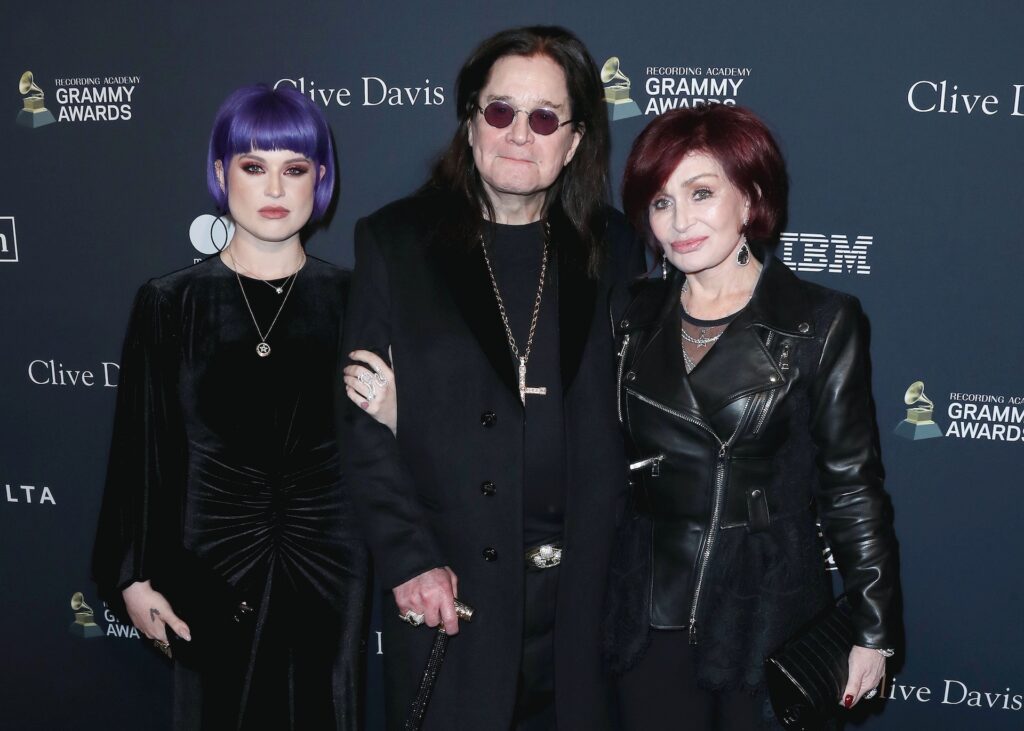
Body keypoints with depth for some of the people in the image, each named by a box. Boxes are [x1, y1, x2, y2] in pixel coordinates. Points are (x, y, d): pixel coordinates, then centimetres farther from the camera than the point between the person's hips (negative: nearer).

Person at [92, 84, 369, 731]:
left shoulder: (349, 300, 0)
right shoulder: (171, 303, -2)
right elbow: (142, 446, 1)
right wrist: (134, 577, 0)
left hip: (328, 562, 1)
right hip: (211, 563, 0)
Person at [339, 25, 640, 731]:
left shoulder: (611, 247, 4)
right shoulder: (394, 241, -2)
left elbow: (629, 411, 8)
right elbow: (362, 419, -4)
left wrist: (616, 553, -1)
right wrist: (407, 559, -10)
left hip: (582, 590, 2)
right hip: (446, 592, -2)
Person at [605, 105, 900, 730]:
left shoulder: (821, 324, -7)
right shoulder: (637, 319, 4)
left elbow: (853, 485, -6)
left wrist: (873, 631, -5)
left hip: (770, 613, -3)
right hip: (652, 612, 3)